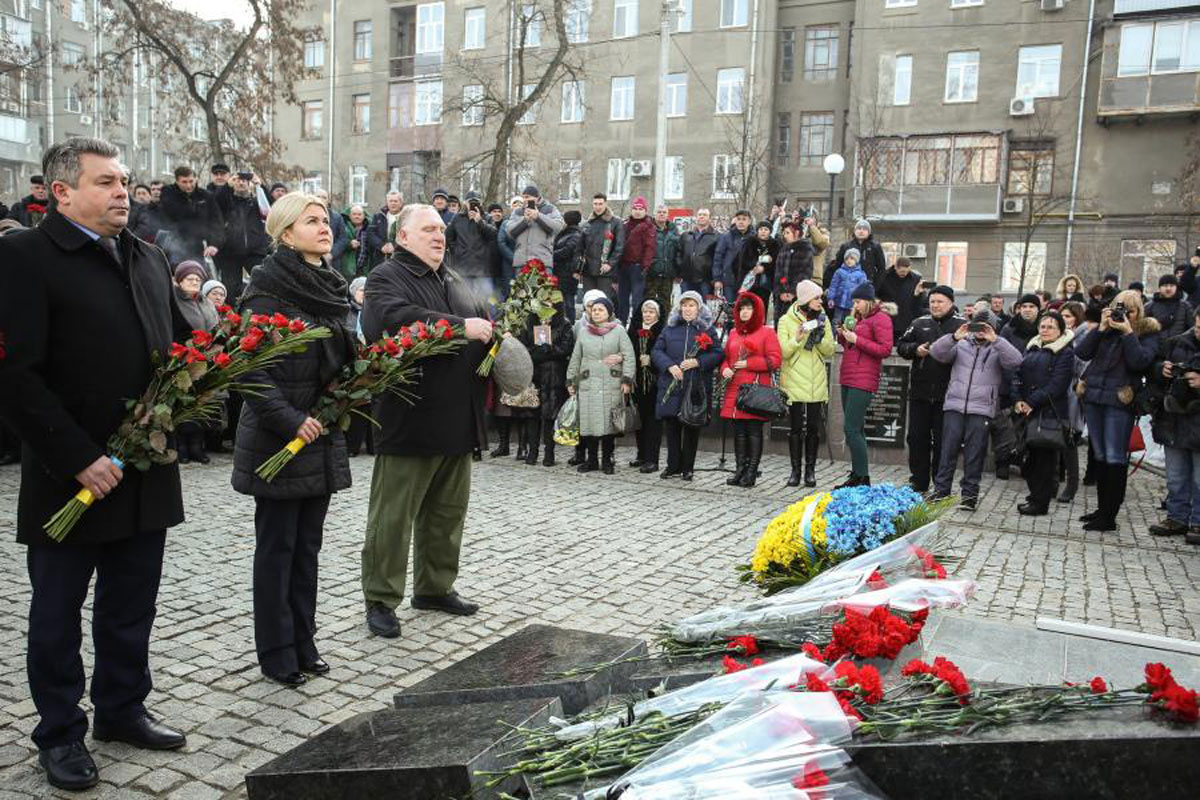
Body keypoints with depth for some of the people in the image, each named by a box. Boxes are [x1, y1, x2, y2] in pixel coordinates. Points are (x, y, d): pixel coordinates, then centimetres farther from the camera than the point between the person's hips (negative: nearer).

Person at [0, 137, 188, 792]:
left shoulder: (148, 258, 11)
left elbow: (175, 349, 18)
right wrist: (80, 458, -18)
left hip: (145, 475, 6)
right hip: (69, 480, -6)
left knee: (132, 607, 18)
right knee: (57, 615, 12)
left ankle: (122, 709, 36)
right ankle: (60, 734, 29)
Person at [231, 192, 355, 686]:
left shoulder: (330, 287, 11)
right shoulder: (268, 286, -12)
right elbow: (251, 365, -18)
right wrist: (289, 419, -22)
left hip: (323, 440, 7)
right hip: (278, 439, -7)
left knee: (308, 546, 14)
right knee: (276, 547, 4)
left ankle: (304, 644, 25)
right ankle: (277, 654, 16)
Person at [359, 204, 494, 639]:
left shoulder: (454, 281, 20)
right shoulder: (386, 278, -6)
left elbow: (483, 322, 29)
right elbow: (395, 319, -26)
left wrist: (496, 333, 6)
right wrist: (460, 327, -25)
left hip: (457, 421, 8)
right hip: (409, 420, -8)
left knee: (448, 511, 16)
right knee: (393, 516, 0)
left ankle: (435, 587, 30)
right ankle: (380, 599, 12)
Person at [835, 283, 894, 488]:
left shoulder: (880, 319, -6)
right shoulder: (859, 318, 20)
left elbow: (885, 350, -14)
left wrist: (856, 340, -15)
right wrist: (843, 336, 8)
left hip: (863, 381, -9)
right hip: (848, 379, 9)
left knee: (851, 429, -14)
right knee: (855, 429, 12)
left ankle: (863, 478, -9)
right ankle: (856, 476, 18)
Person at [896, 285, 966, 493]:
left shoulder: (962, 325, -1)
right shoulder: (919, 323, 11)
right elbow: (901, 346, 14)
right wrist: (915, 349, -5)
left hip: (946, 394, -4)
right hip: (919, 391, 4)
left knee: (942, 441, 4)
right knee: (917, 437, 9)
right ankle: (918, 482, 21)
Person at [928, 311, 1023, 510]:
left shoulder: (998, 349, 9)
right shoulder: (961, 345, 13)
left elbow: (1015, 360, -11)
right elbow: (936, 352, -1)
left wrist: (995, 340, -18)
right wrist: (954, 337, -16)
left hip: (981, 410, -1)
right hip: (954, 406, 2)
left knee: (974, 454, 2)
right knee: (948, 450, 2)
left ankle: (970, 494, 11)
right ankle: (940, 491, 8)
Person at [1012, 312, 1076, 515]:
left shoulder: (1065, 353, -4)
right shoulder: (1031, 349, 16)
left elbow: (1057, 384, -12)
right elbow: (1019, 375, 13)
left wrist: (1032, 402, -15)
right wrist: (1017, 400, -3)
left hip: (1050, 413, -6)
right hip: (1028, 413, 6)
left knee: (1045, 457, -2)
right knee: (1030, 456, 9)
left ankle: (1040, 503, 5)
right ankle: (1035, 496, 21)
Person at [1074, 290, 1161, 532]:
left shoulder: (1147, 332, 0)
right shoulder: (1107, 327, 12)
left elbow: (1141, 361, -15)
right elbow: (1082, 353, 0)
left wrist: (1127, 332, -14)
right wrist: (1101, 328, -6)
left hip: (1120, 402, -5)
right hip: (1093, 398, 5)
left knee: (1115, 458, -4)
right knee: (1100, 456, 13)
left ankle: (1109, 517, 0)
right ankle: (1102, 509, 24)